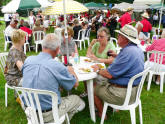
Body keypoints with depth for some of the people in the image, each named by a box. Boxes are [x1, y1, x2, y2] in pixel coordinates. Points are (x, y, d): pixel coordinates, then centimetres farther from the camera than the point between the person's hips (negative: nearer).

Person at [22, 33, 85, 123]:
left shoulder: (28, 60, -8)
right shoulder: (57, 66, -23)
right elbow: (75, 83, -5)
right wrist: (71, 70, 15)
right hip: (48, 115, -6)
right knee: (77, 99, 16)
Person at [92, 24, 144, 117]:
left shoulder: (127, 52, -29)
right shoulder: (138, 49, 2)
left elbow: (109, 74, -27)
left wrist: (98, 70, -8)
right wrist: (117, 56, 12)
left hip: (124, 94, -10)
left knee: (93, 88, 7)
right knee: (102, 81, 27)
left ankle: (101, 114, 26)